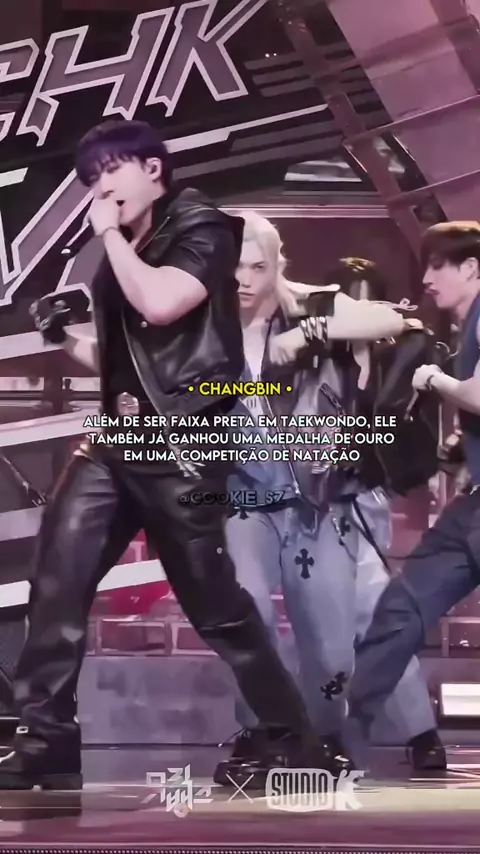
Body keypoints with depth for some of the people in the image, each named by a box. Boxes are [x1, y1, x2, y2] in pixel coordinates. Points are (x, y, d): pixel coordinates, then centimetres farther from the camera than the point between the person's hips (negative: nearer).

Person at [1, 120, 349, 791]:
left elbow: (161, 303, -22)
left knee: (218, 609, -3)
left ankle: (299, 751, 9)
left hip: (177, 444, -7)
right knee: (56, 579, -7)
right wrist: (66, 338, 11)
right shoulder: (122, 257, 19)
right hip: (116, 439, 7)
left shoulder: (202, 230, -2)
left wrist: (112, 234, -9)